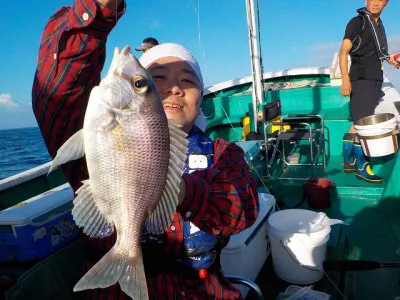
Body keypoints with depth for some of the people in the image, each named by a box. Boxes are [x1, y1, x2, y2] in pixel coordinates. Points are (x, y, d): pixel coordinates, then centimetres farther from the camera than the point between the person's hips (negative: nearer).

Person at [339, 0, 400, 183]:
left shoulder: (379, 25, 17)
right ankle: (361, 166, 5)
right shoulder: (357, 22, -6)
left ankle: (349, 161, 20)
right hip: (360, 80, -8)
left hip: (375, 80, 8)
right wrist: (345, 80, -24)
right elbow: (343, 52, -14)